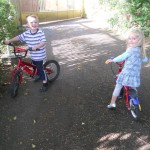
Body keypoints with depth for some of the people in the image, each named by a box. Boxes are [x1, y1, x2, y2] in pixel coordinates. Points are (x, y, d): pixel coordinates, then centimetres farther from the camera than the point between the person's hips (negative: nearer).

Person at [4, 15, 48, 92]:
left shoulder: (40, 32, -19)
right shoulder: (26, 33, -3)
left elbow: (43, 42, -28)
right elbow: (19, 37, 7)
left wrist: (36, 46, -41)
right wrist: (9, 41, 3)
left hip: (40, 56, -6)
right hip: (33, 55, 6)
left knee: (41, 68, -1)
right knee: (36, 67, 24)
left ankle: (45, 83, 12)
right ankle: (39, 75, 52)